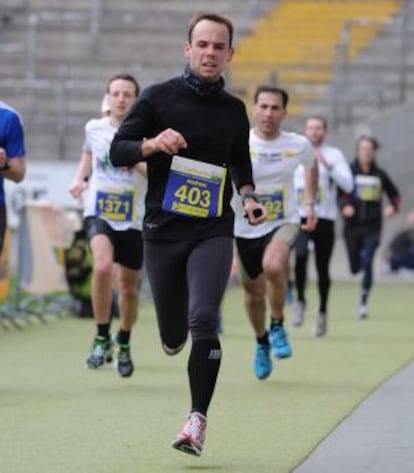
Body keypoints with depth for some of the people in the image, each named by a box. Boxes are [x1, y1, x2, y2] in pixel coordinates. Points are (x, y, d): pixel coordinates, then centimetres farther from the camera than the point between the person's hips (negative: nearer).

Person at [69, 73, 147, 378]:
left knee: (129, 286, 11)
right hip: (98, 213, 0)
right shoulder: (94, 128, 2)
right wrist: (80, 178, 9)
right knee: (103, 266, -28)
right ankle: (102, 339, -15)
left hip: (134, 219, 0)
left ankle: (124, 344, 37)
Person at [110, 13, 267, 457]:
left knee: (203, 321, -20)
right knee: (172, 337, 6)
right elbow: (117, 150, -1)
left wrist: (248, 196, 8)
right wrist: (152, 144, -20)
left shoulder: (234, 110, 9)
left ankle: (198, 419, -12)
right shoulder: (159, 97, 0)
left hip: (213, 231, 0)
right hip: (162, 231, 0)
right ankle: (175, 336, 45)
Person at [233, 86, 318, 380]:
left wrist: (311, 204, 11)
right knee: (254, 292, 12)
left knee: (274, 266, -32)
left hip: (284, 223, -1)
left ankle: (277, 325, -7)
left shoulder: (299, 145, -7)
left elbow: (312, 166, 16)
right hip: (245, 227, 1)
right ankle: (262, 342, 41)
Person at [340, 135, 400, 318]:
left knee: (367, 264, -12)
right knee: (355, 267, 6)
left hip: (372, 227, 0)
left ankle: (363, 301, -4)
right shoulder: (349, 171, -1)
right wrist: (345, 206, -26)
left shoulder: (379, 174, 4)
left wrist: (393, 207, -3)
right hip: (352, 226, 0)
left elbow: (394, 194, 16)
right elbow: (339, 192, -7)